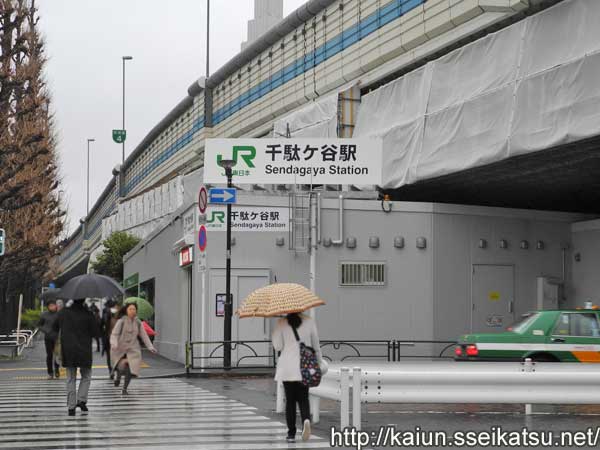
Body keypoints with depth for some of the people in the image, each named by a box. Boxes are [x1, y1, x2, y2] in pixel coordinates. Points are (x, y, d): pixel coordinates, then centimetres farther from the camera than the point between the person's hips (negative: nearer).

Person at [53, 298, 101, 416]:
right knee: (86, 376, 15)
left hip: (67, 350, 2)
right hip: (84, 350, -2)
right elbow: (96, 333, -8)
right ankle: (81, 399, -2)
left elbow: (55, 328, 12)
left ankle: (71, 406, 4)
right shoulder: (87, 314, -11)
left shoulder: (63, 312, -1)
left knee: (71, 379, 9)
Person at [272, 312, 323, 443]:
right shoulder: (309, 322, 0)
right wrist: (319, 362, 17)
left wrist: (274, 333, 12)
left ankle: (291, 433, 7)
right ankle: (306, 420, -19)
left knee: (290, 400, 8)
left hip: (287, 367, -1)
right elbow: (316, 344, 6)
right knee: (303, 399, 10)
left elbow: (277, 346, -3)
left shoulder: (282, 323, -5)